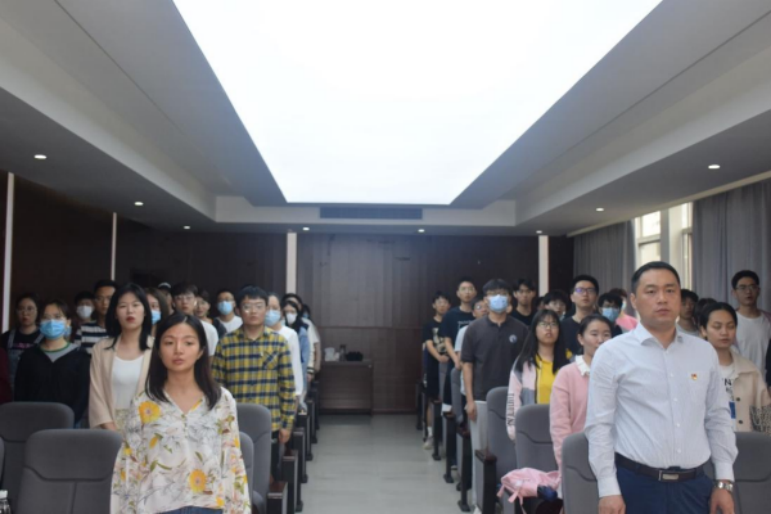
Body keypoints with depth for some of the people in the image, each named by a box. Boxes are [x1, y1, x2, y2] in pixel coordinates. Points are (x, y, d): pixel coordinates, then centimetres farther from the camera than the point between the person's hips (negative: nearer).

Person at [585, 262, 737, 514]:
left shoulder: (705, 352, 7)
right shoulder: (612, 353, -6)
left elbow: (718, 418, 12)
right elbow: (599, 424, -7)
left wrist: (725, 481, 8)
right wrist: (608, 490, -10)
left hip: (694, 485, 4)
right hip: (636, 484, -3)